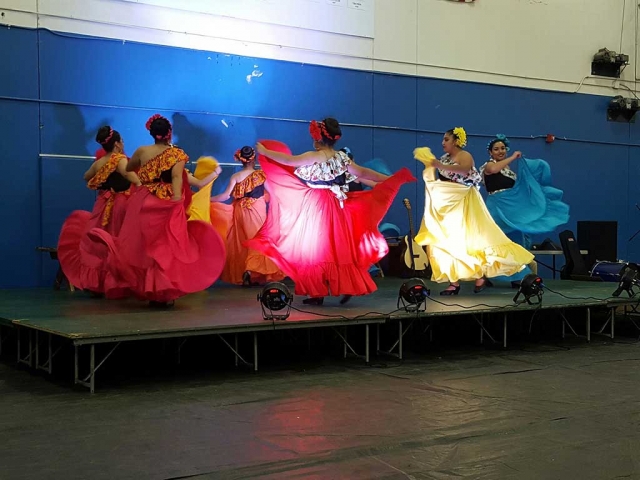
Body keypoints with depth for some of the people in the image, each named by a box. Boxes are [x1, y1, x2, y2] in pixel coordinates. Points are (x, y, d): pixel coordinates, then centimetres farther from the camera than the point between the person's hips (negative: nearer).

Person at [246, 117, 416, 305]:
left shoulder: (315, 156, -12)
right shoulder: (341, 157, 7)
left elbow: (289, 160, -10)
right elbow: (362, 172, 10)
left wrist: (264, 151, 2)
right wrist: (389, 179, 18)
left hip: (315, 207, -6)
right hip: (335, 208, 7)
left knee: (315, 247, -1)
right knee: (336, 248, 10)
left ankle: (317, 292, -1)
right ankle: (346, 287, 6)